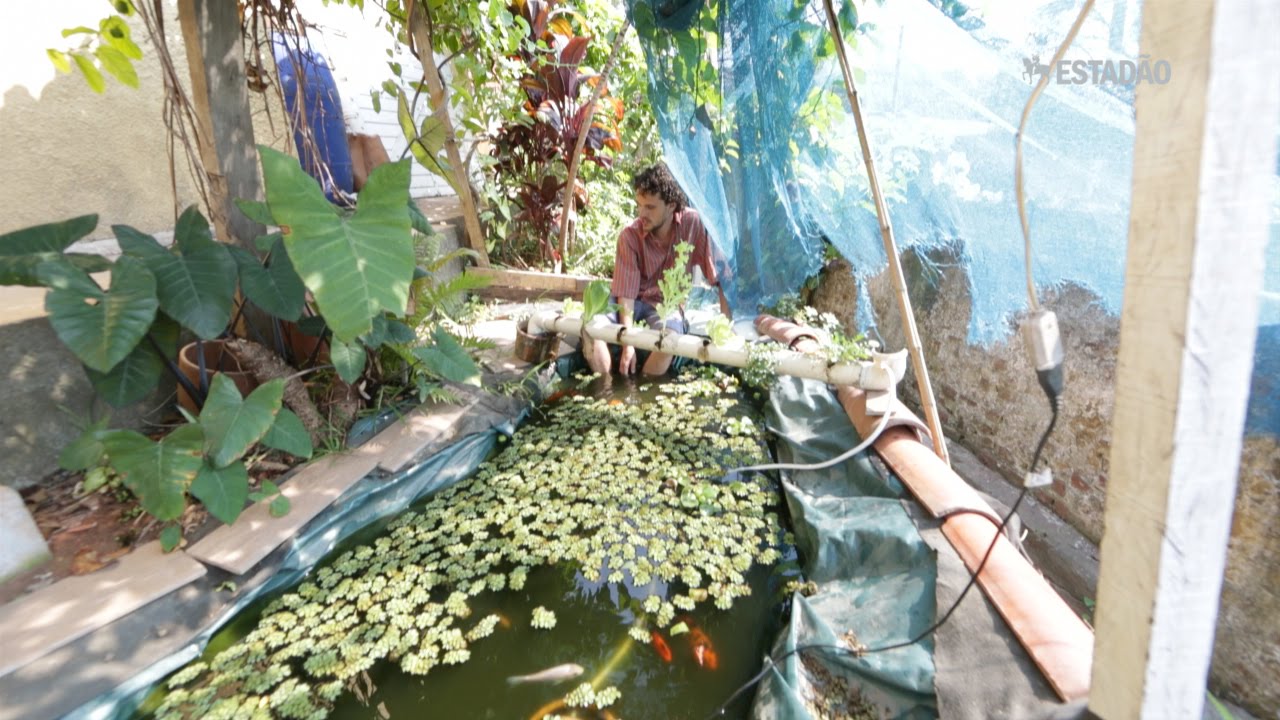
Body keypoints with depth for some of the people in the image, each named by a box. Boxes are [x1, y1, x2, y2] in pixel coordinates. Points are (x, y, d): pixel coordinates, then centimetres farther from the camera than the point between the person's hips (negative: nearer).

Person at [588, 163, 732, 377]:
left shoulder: (694, 224, -15)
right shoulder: (630, 235, -15)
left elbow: (720, 278, -12)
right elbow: (626, 293, -17)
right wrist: (628, 343, -27)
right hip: (636, 301, 1)